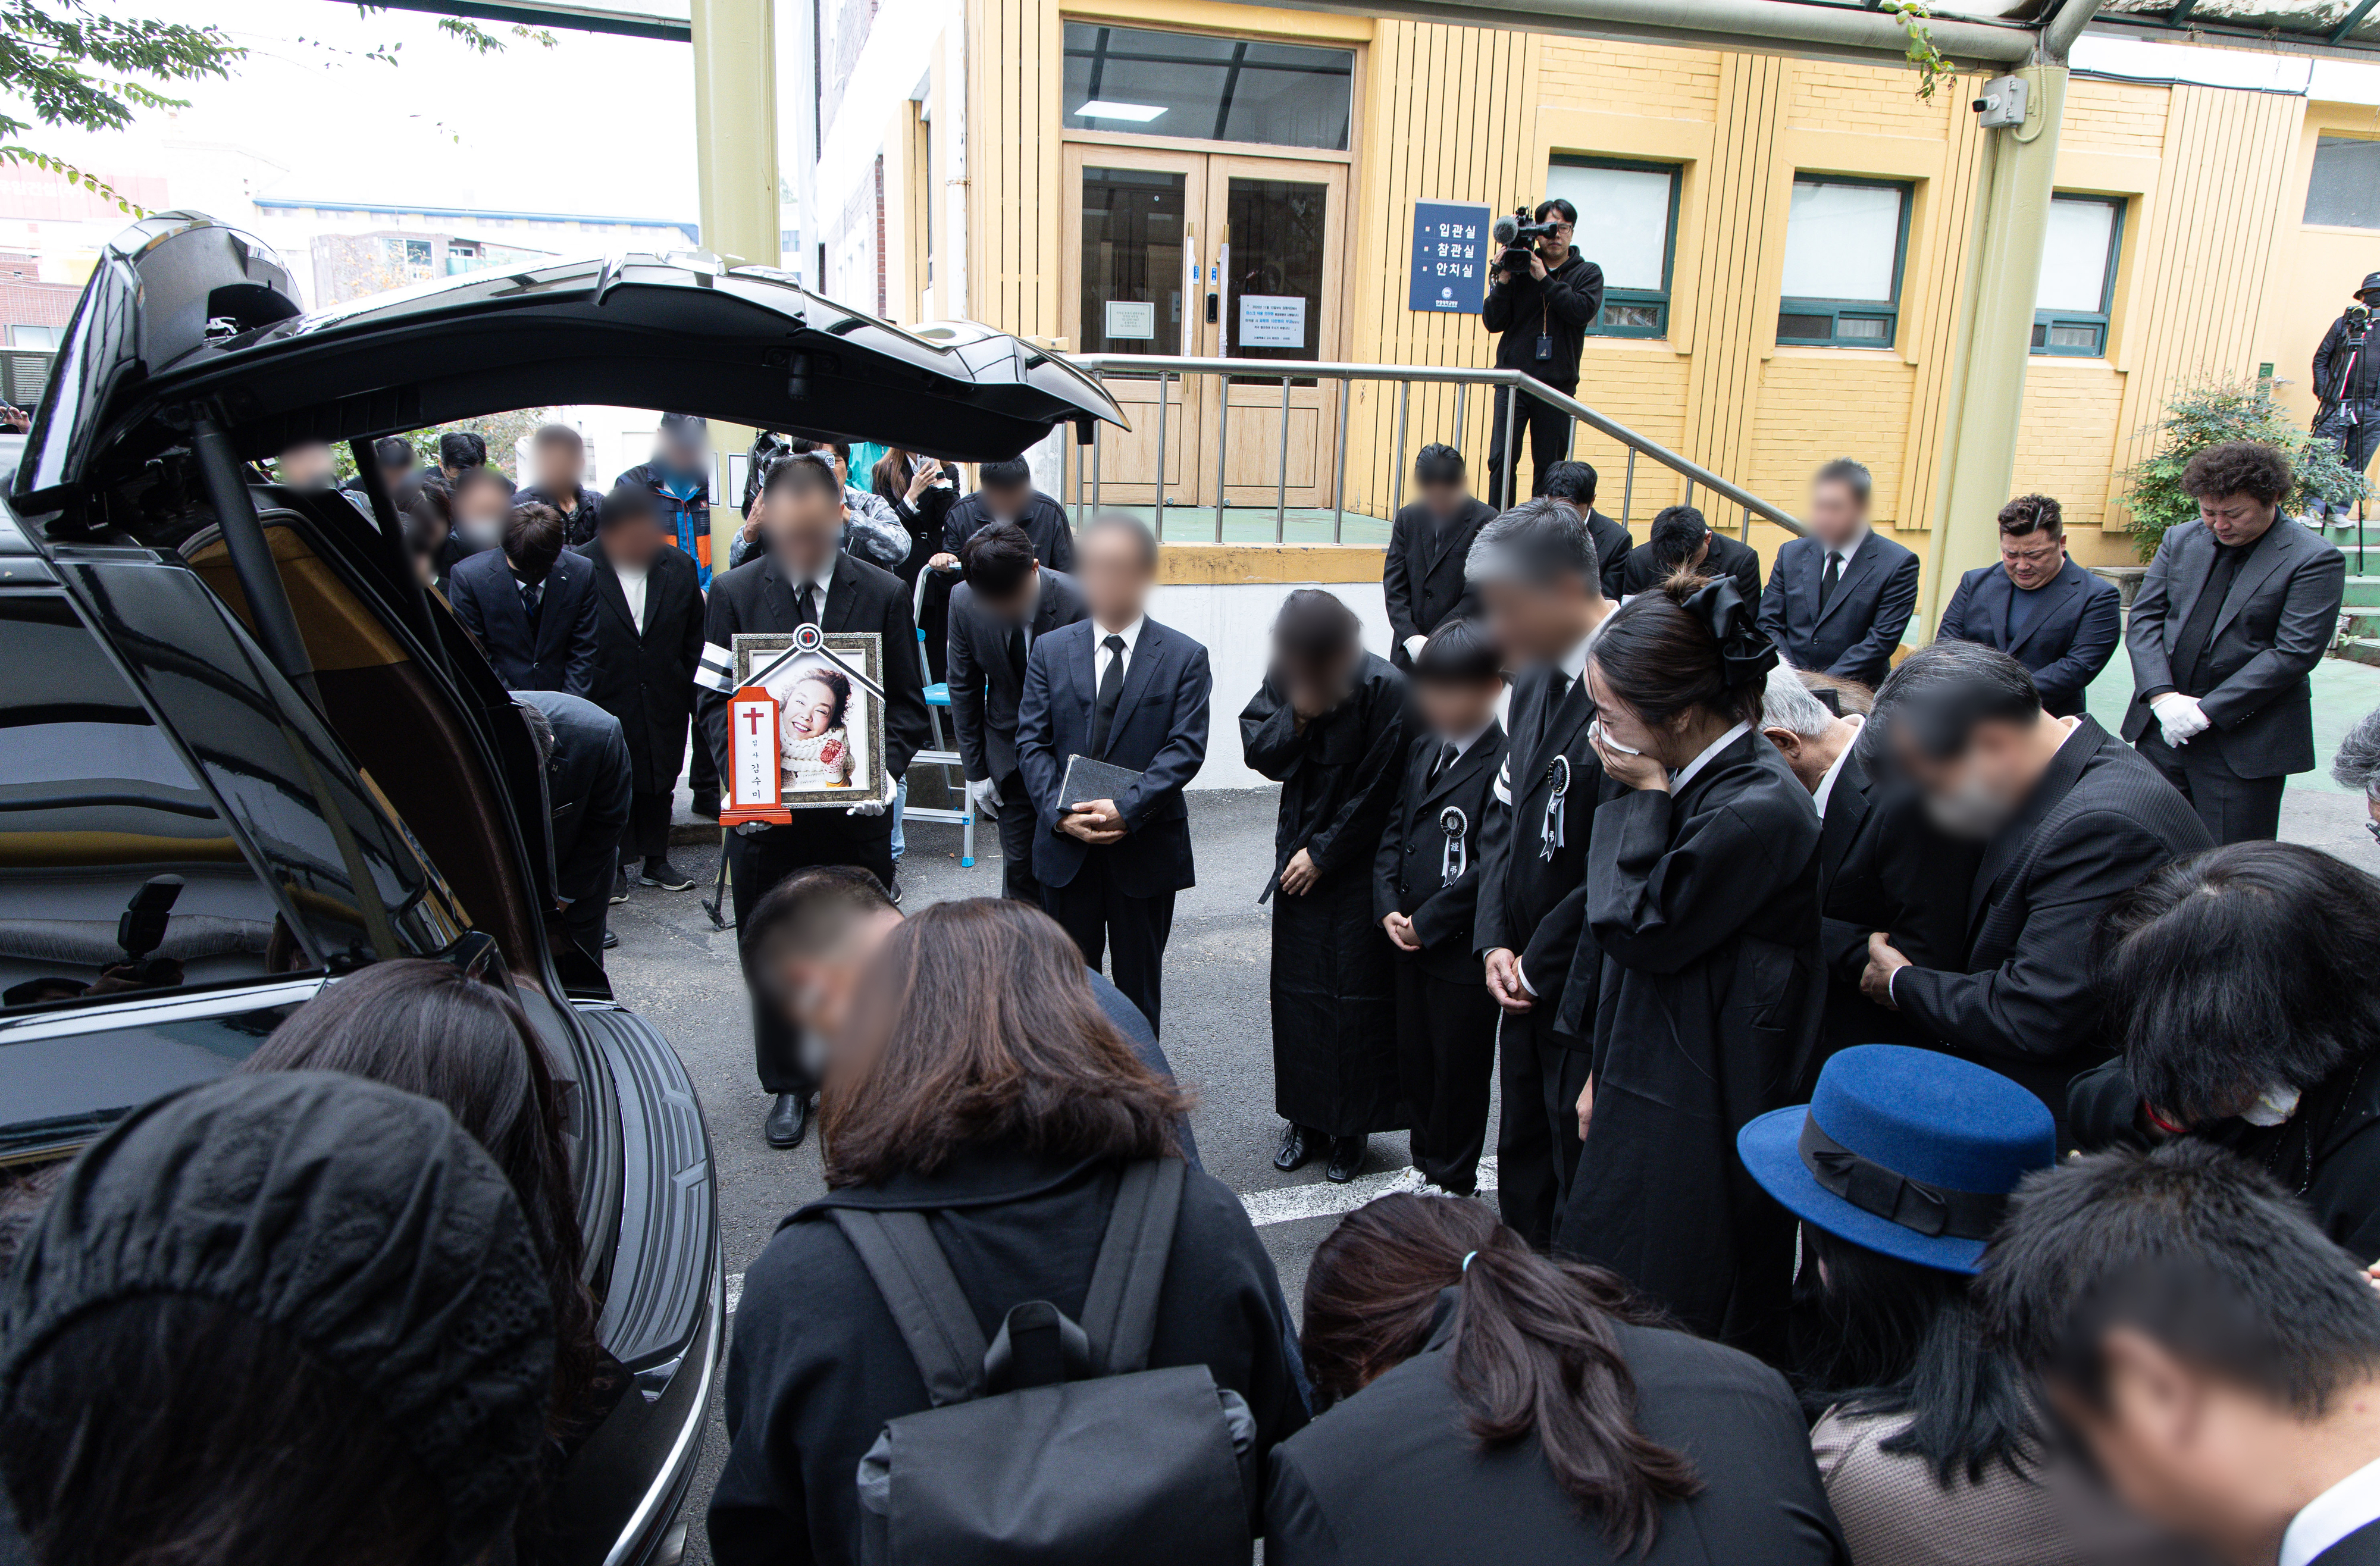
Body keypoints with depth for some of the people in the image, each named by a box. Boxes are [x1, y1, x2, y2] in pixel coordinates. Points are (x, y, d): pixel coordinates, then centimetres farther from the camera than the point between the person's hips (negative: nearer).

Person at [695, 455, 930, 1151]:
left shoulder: (884, 594, -1)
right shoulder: (734, 592, -2)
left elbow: (905, 700, 3)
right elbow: (713, 696, 1)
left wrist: (887, 765, -15)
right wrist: (738, 769, -17)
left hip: (855, 810, 0)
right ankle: (789, 1085, 29)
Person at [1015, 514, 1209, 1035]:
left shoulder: (1184, 657, -2)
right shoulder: (1050, 650, 4)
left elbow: (1186, 748, -10)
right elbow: (1032, 742, 0)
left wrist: (1127, 809, -20)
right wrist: (1060, 812, -15)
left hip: (1146, 850, -2)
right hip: (1066, 846, 2)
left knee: (1139, 982, 11)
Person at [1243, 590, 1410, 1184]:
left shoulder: (1385, 688, -19)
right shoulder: (1283, 677, -5)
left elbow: (1378, 790, -16)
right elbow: (1258, 753, -3)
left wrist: (1323, 854, -11)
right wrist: (1299, 712, -21)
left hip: (1358, 863, -5)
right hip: (1300, 854, 5)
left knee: (1356, 995, 4)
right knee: (1297, 989, 11)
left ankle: (1351, 1126, 20)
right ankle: (1305, 1118, 26)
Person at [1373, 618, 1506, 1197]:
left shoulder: (1507, 764, -19)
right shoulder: (1424, 747, 7)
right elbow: (1394, 830, 9)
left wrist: (1428, 921, -16)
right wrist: (1388, 907, -3)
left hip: (1464, 950, -7)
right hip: (1410, 939, 7)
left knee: (1459, 1069, 10)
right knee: (1414, 1061, 19)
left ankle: (1455, 1182, 29)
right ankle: (1425, 1165, 39)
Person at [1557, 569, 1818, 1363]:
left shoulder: (1757, 812, -24)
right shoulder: (1690, 779, 5)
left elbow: (1638, 930, -18)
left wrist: (1641, 798, -15)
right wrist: (1603, 1073, 17)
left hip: (1701, 1128, -9)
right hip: (1646, 1094, 9)